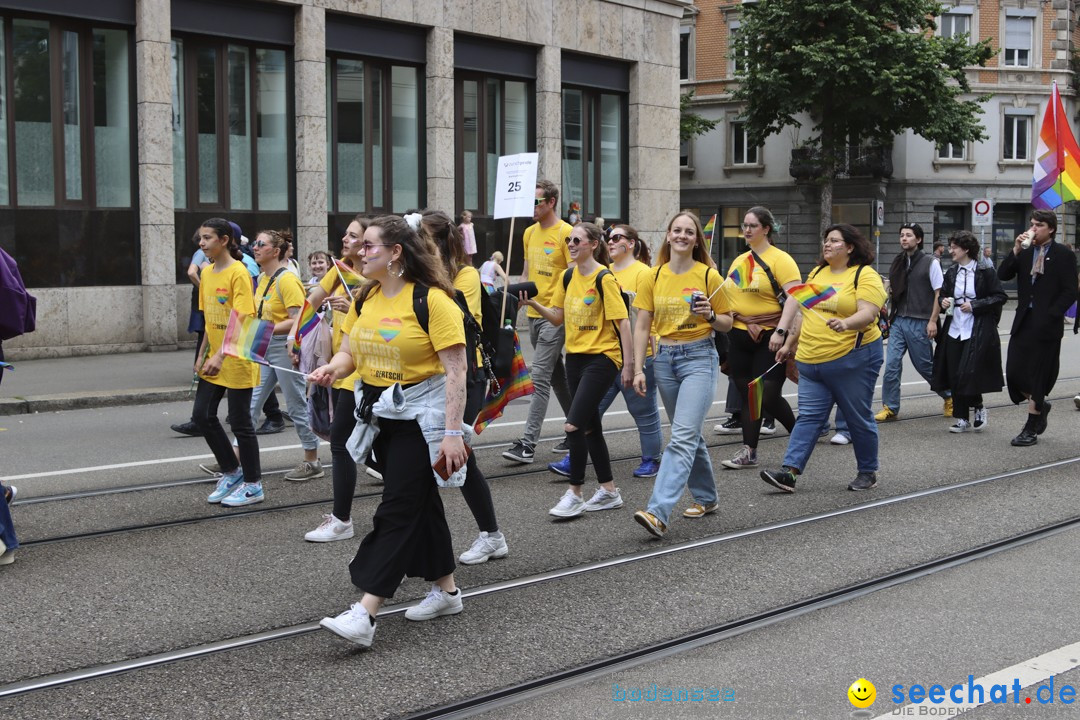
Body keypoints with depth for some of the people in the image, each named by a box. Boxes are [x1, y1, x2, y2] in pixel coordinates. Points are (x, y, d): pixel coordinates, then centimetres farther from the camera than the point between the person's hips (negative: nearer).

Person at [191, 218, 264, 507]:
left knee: (240, 422, 0)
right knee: (202, 415, 8)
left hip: (237, 360, -8)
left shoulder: (238, 273, -16)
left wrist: (221, 356, -29)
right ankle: (231, 472, 24)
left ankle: (253, 485, 14)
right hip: (214, 359, 8)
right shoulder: (207, 272, 8)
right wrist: (202, 354, 12)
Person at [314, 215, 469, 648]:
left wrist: (452, 432, -23)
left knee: (398, 508, -10)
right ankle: (445, 591, 29)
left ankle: (364, 615, -14)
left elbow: (455, 370, -18)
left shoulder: (432, 300, -16)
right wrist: (333, 368, -9)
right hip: (381, 413, 8)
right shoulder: (366, 299, 7)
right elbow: (353, 351, 15)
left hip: (421, 415, -8)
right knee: (421, 501, 16)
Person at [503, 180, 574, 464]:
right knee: (556, 375, 15)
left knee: (540, 377, -11)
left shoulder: (566, 233, -11)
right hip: (534, 313, 8)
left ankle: (528, 444, -11)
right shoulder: (529, 232, 13)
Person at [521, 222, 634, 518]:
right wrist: (534, 304, -5)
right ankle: (609, 492, 24)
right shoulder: (567, 277, 8)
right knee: (591, 426, 13)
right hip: (575, 357, 8)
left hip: (601, 358, -8)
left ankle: (574, 494, -2)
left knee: (573, 425, -14)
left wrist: (628, 363, -17)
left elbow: (622, 321, -14)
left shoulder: (604, 278, -13)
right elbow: (558, 317, 12)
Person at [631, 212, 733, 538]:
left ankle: (659, 512, -24)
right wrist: (638, 369, -3)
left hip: (699, 357, -4)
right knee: (690, 434, 16)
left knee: (683, 436, -15)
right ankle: (706, 497, 33)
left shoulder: (709, 276, -3)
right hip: (665, 358, 5)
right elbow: (642, 326, 5)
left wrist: (710, 315, -17)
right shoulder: (653, 278, 5)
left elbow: (727, 324, 4)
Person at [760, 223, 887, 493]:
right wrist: (789, 343, 19)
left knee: (859, 418, 5)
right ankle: (789, 471, -7)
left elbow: (867, 314, -18)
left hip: (852, 360, -5)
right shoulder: (817, 273, 15)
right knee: (808, 417, 0)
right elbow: (802, 311, 20)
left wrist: (846, 323, -37)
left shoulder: (865, 276, -6)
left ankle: (868, 472, 20)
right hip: (811, 360, 6)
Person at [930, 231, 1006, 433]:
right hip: (954, 330, 6)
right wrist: (944, 302, -1)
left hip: (978, 331, -6)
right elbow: (943, 295, 22)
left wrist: (975, 306, -15)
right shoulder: (952, 273, 11)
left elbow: (1000, 297, -6)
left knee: (968, 374, -12)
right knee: (954, 376, 3)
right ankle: (962, 419, 13)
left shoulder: (985, 271, -6)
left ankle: (979, 408, 14)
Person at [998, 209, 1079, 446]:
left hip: (1047, 324, -5)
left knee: (1037, 375, 0)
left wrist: (1050, 315, -14)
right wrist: (1015, 251, -11)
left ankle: (1031, 429, 8)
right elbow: (1003, 275, 0)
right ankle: (1040, 406, 28)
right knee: (1014, 372, 2)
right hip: (1024, 320, 5)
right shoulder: (1025, 253, 9)